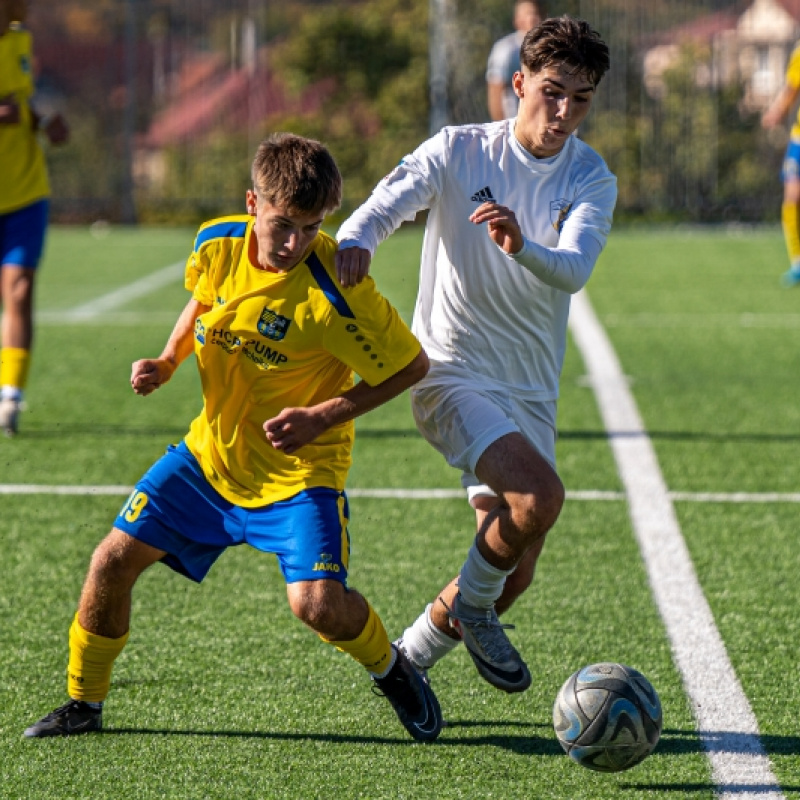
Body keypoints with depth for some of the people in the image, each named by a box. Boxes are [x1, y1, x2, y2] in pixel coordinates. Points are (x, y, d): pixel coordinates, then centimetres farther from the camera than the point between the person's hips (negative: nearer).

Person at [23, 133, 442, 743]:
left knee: (317, 602, -23)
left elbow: (412, 366, -15)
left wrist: (325, 416, -21)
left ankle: (390, 668, 10)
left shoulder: (333, 296, -27)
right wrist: (168, 361, -1)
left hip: (299, 467, -5)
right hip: (212, 450, 5)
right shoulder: (217, 244, -11)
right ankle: (84, 703, 22)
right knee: (114, 561, 1)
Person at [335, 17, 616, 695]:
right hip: (452, 372, -5)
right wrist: (353, 243, -42)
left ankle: (407, 658, 29)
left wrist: (522, 246, -41)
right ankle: (472, 606, -1)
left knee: (514, 575, 5)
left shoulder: (592, 182, -1)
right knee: (540, 495, -29)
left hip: (531, 390, 5)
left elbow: (573, 270, -19)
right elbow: (383, 207, -18)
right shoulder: (459, 151, -5)